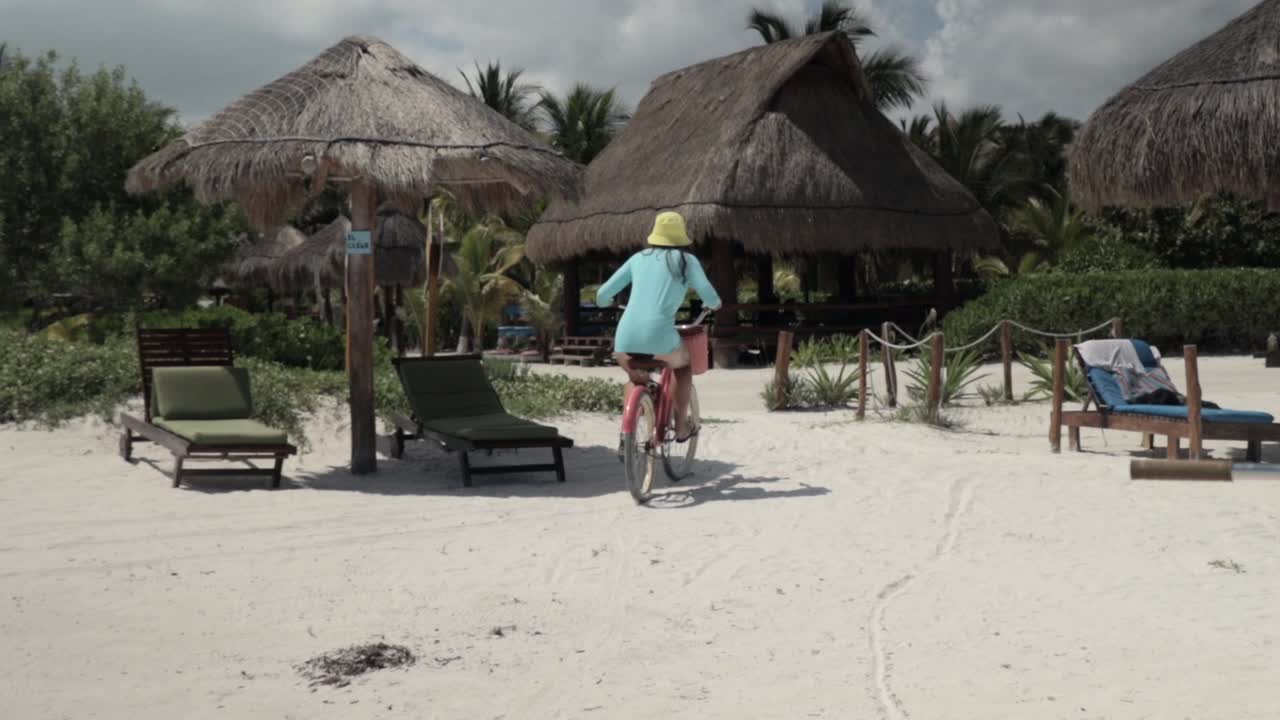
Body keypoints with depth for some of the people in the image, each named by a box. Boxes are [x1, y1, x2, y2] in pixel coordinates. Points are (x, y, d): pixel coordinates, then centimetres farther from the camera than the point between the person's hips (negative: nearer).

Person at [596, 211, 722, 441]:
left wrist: (606, 301, 41)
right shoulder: (686, 261, 8)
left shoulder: (638, 258, 17)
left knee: (635, 379, 33)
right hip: (659, 337, -3)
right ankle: (681, 426, 26)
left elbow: (602, 295, 18)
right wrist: (714, 304, 33)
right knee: (684, 366, 30)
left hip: (625, 340, 3)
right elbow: (712, 301, 9)